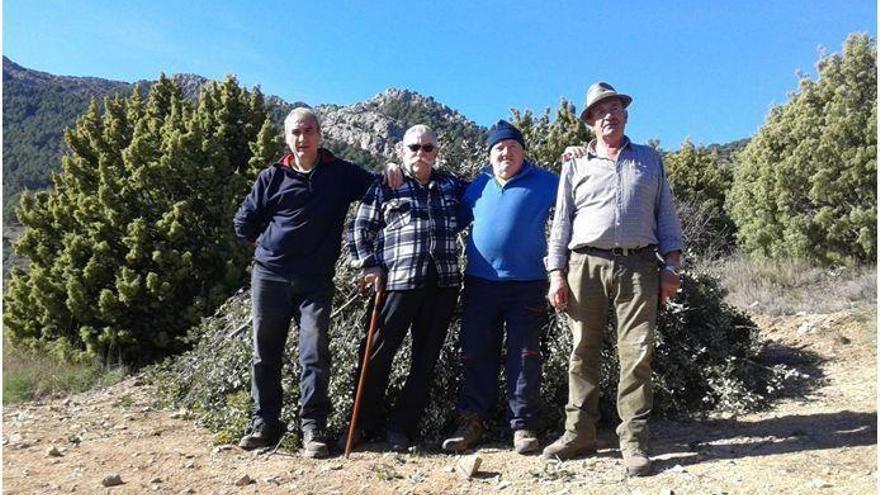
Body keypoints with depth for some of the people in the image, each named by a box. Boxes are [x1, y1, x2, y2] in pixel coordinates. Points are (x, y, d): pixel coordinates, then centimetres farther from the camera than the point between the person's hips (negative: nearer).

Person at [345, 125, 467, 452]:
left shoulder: (452, 186, 17)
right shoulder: (385, 186, 9)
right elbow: (360, 229, 9)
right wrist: (369, 265, -2)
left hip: (443, 284, 3)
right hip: (398, 281, -3)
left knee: (426, 358, 5)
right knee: (378, 352, 0)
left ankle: (401, 427, 16)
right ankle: (365, 423, 17)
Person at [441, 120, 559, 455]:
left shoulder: (544, 182, 4)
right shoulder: (478, 185, 13)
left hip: (526, 285, -3)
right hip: (479, 283, 3)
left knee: (524, 356, 2)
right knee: (476, 354, 7)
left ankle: (523, 425, 12)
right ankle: (471, 421, 17)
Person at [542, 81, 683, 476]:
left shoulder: (651, 160, 17)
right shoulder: (576, 165, 14)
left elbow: (666, 215, 14)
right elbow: (561, 221, 10)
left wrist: (671, 266, 3)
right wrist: (557, 273, 0)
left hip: (638, 266, 0)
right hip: (586, 264, 0)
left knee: (637, 354, -3)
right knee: (583, 352, 3)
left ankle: (633, 441, 4)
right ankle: (579, 433, 13)